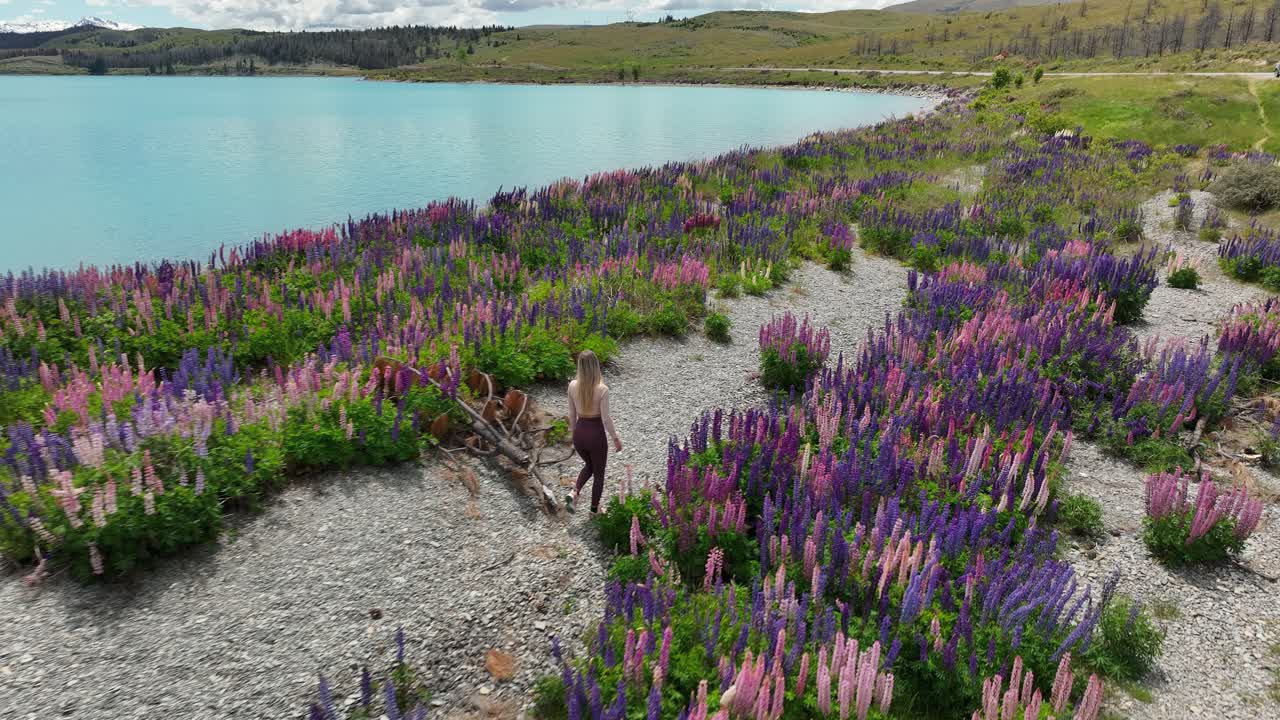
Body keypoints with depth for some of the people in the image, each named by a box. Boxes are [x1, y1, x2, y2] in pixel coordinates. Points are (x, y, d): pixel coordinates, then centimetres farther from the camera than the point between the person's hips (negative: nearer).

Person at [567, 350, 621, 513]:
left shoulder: (572, 385, -10)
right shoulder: (602, 389, -22)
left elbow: (572, 413, 2)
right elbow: (605, 419, -18)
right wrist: (616, 438, -4)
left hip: (579, 433, 4)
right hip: (596, 435, -4)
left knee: (589, 465, 30)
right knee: (599, 473, 19)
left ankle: (574, 493, 10)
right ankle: (594, 509, 31)